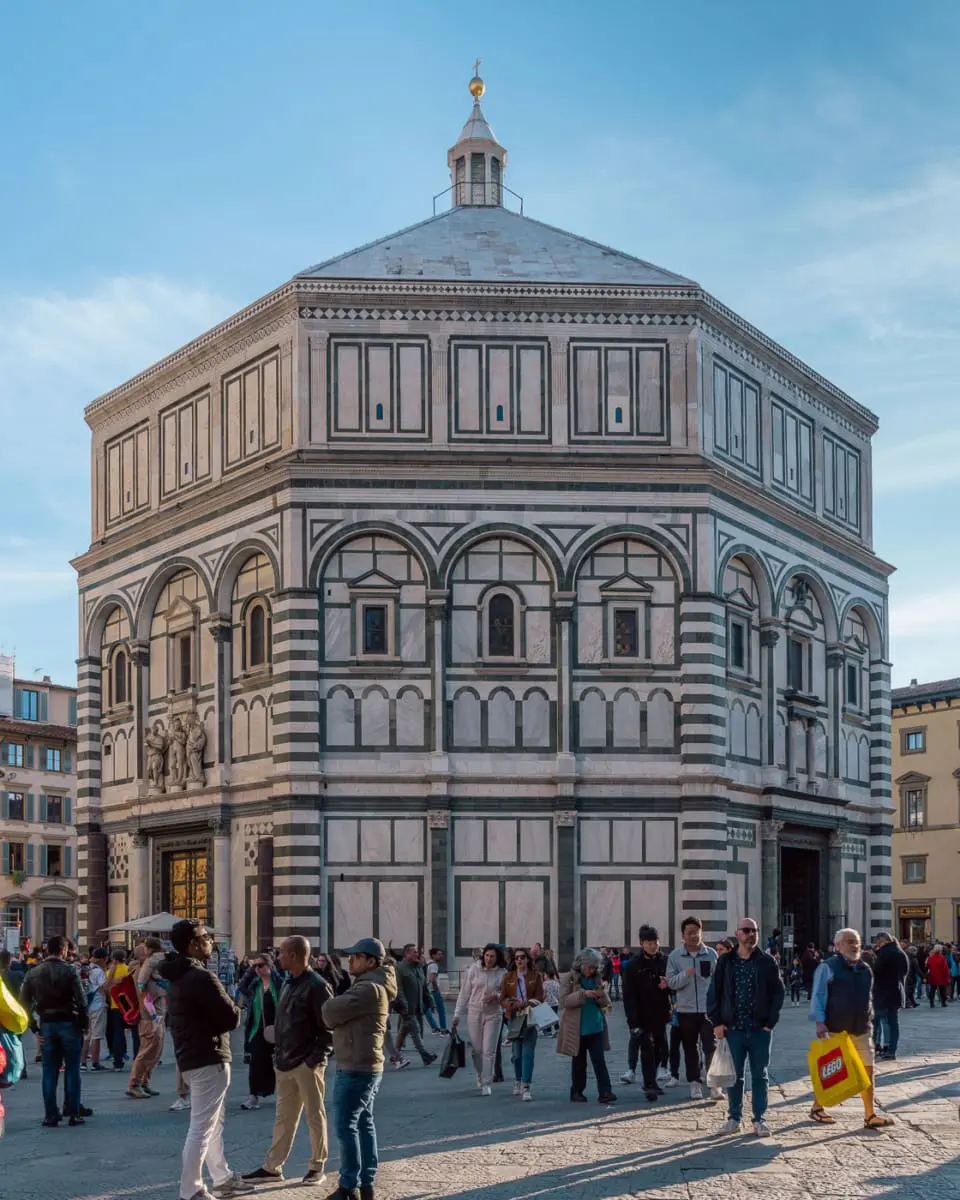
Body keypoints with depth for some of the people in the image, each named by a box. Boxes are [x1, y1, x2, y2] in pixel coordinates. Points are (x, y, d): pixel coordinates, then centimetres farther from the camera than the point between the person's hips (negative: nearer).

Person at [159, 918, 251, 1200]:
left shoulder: (178, 977, 12)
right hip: (209, 1060, -10)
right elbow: (231, 1018, -20)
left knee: (213, 1122, 20)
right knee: (202, 1126, -5)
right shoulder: (201, 978, -20)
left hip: (191, 1058, 10)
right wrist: (232, 1006, 2)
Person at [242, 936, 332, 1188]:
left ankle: (317, 1167, 13)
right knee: (283, 1117, 12)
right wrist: (278, 1052, 13)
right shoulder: (287, 983, 13)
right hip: (285, 1063, 8)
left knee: (314, 1116, 4)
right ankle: (272, 1167, 17)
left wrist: (317, 1058, -18)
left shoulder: (317, 985, -14)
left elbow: (329, 1027, -15)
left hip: (307, 1063, -8)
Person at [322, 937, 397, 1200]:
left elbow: (331, 1012, -20)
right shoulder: (369, 985, 17)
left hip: (357, 1068, -11)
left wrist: (331, 1006, 1)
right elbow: (340, 1012, 16)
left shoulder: (369, 988, -18)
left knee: (346, 1126, -7)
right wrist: (337, 1007, -5)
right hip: (365, 1066, 11)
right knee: (364, 1123, 13)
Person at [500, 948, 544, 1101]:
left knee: (528, 1052, -10)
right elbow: (503, 999, 4)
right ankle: (518, 1081, 32)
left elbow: (539, 998, -4)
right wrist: (515, 1005, -15)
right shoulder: (508, 977, 6)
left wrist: (523, 1004, -18)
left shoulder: (536, 976, 1)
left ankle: (526, 1087, -10)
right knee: (517, 1052, 11)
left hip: (530, 1018, -2)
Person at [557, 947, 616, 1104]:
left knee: (599, 1060, -4)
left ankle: (605, 1092, -8)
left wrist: (601, 995, -13)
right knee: (579, 1062, 7)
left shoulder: (596, 978, 7)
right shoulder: (570, 978, -5)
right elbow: (564, 1001, -14)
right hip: (576, 1028, -3)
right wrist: (583, 994, -24)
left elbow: (604, 1003, 10)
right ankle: (576, 1092, 17)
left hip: (596, 1026, 3)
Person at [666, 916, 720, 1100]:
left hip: (708, 1009, -1)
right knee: (690, 1049, 10)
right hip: (686, 1010, 1)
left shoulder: (711, 954, 1)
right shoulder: (675, 956, 1)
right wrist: (685, 974, -20)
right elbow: (671, 982, -2)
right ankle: (695, 1083, 19)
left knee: (711, 1048, -6)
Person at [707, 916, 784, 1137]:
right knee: (734, 1075, 7)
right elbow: (713, 993, 5)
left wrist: (770, 1022, -5)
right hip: (732, 1028, 1)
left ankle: (760, 1119, 13)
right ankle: (735, 1118, 16)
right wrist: (716, 1022, -2)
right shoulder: (725, 962, 3)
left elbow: (778, 992, 2)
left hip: (760, 1029, -1)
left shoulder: (767, 962, 1)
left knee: (759, 1075, 6)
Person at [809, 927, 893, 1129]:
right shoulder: (828, 967, -6)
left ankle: (870, 1115, 4)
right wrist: (820, 1022, -18)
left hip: (861, 1030, 5)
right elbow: (818, 996, -9)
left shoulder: (865, 969, 12)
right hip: (835, 1029, -5)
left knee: (867, 1070, 0)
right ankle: (817, 1107, 22)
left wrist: (870, 1021, 18)